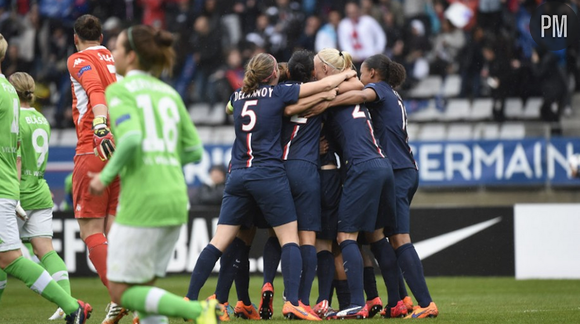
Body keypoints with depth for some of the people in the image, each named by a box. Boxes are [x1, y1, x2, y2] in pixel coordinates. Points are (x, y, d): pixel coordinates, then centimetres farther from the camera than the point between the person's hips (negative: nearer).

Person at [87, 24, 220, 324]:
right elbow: (194, 151, 14)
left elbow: (131, 139, -20)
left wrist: (106, 176, -7)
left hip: (142, 201, -7)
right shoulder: (169, 93, 16)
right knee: (141, 291, 15)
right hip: (175, 200, 7)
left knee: (121, 293, 0)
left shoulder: (119, 90, -4)